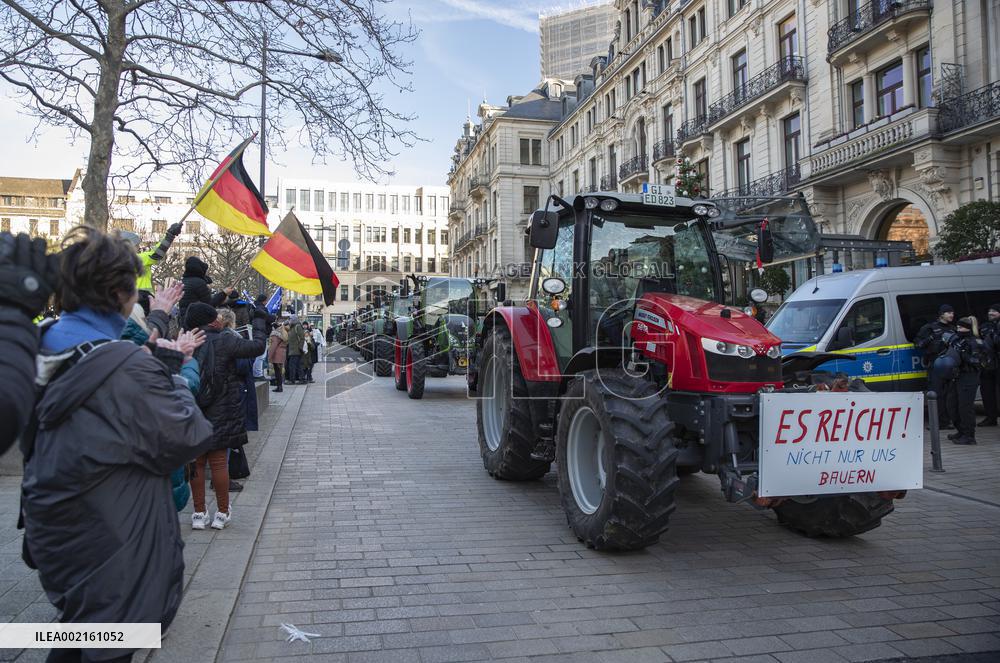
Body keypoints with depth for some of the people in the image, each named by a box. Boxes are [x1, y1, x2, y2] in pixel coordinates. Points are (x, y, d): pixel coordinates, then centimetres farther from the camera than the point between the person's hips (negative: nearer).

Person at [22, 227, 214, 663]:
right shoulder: (126, 367, -27)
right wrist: (170, 372, -10)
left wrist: (160, 365, 3)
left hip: (52, 534, 8)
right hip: (111, 550, -8)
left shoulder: (46, 349, -1)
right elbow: (190, 438, -21)